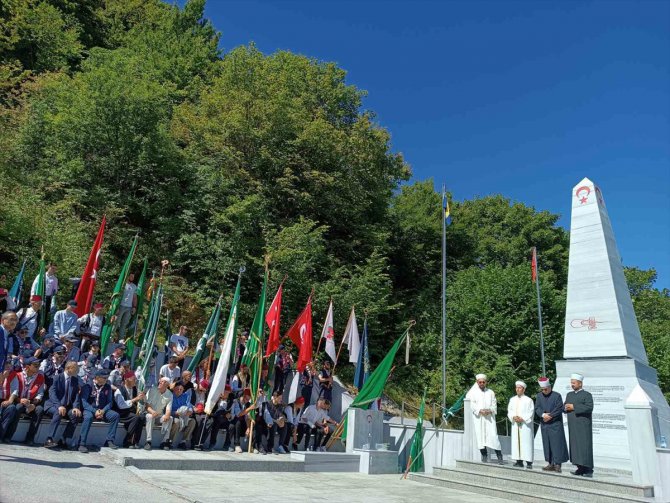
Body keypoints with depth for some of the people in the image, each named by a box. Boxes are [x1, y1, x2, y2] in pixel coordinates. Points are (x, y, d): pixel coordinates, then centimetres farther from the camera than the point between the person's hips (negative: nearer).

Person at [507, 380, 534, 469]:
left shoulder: (528, 400, -4)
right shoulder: (512, 399, 10)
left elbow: (531, 413, -5)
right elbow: (509, 411, 11)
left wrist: (522, 418, -14)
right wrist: (513, 417, -8)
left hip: (525, 425, -5)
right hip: (515, 425, 5)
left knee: (526, 443, -5)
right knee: (516, 442, 4)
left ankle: (529, 462, 0)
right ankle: (519, 461, 10)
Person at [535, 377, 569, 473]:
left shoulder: (557, 396, -7)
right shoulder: (539, 396, 8)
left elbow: (559, 409, -12)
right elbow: (537, 408, 3)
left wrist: (550, 416, -14)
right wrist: (543, 415, -16)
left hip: (555, 424, -5)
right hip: (544, 424, 5)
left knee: (557, 444, -4)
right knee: (547, 445, 8)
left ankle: (558, 464, 3)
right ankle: (551, 464, 15)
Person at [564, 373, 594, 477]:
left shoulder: (587, 395, -5)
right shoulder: (569, 395, 17)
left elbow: (589, 407, -17)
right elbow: (564, 407, 19)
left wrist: (574, 407, -18)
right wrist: (566, 408, -4)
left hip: (583, 426, -7)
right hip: (573, 426, 7)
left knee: (584, 447, -5)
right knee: (575, 447, 7)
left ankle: (588, 470, 0)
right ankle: (580, 469, 14)